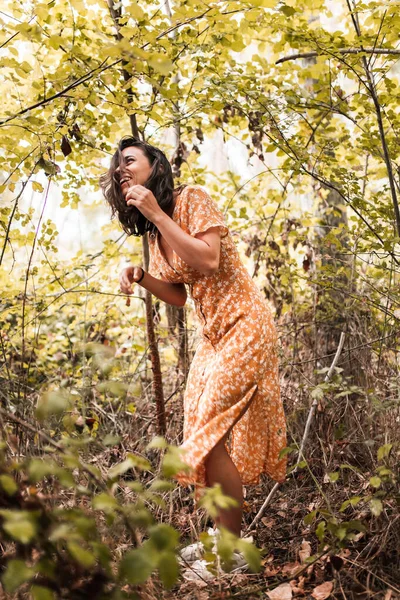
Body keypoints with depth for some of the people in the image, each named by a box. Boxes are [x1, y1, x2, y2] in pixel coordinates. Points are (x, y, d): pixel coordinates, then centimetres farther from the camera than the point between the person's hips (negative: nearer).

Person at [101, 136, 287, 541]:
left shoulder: (192, 198, -10)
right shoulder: (154, 232, 13)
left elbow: (209, 261, -23)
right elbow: (178, 296, 15)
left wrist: (157, 214, -19)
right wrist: (140, 277, -3)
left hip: (243, 325, -9)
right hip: (213, 335, 9)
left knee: (212, 433, -13)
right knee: (204, 435, 6)